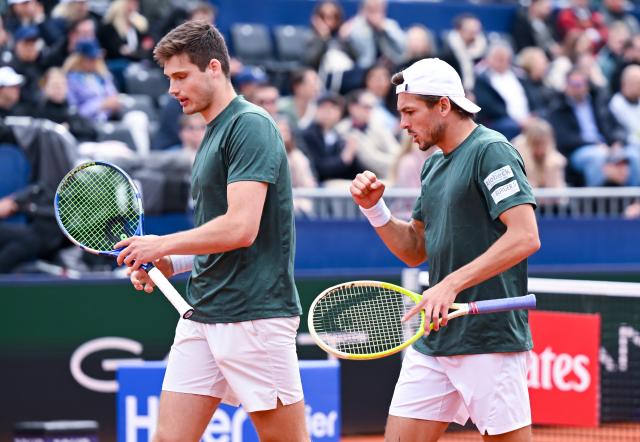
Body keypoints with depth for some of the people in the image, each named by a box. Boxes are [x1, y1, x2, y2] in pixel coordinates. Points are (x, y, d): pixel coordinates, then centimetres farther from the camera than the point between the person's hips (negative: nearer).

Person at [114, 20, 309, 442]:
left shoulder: (250, 126, -11)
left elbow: (241, 227, -21)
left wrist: (162, 244, -10)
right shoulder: (213, 133, 19)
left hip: (255, 316, -9)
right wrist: (166, 264, 10)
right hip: (202, 314, 9)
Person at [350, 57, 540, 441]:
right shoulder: (434, 165, 18)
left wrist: (451, 285, -25)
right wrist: (374, 208, 6)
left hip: (490, 341, -9)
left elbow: (525, 237, -21)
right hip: (433, 339, 9)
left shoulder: (490, 151, -10)